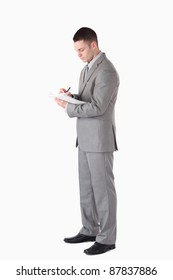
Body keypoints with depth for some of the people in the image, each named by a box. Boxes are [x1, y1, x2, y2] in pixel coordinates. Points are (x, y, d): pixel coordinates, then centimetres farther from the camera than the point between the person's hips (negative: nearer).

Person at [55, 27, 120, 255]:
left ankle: (107, 238, 9)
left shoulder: (106, 71, -17)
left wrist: (67, 107, -14)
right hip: (85, 138, 9)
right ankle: (89, 230, 27)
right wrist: (71, 96, 0)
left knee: (103, 188, -1)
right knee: (86, 187, 15)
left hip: (100, 139, -9)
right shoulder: (87, 69, 15)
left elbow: (97, 107, -22)